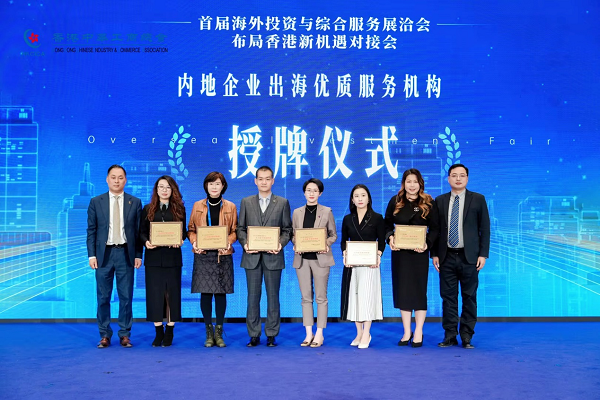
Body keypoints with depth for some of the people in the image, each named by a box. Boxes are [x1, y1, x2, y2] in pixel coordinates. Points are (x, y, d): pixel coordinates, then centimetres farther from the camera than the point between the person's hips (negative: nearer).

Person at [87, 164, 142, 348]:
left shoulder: (135, 202, 5)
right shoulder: (96, 202, 5)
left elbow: (139, 231, 4)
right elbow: (91, 230, 4)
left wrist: (138, 255, -1)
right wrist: (91, 255, -3)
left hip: (126, 253, 0)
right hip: (104, 253, 0)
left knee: (126, 297, 3)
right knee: (103, 297, 4)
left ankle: (125, 335, 13)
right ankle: (105, 335, 14)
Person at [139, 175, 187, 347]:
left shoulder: (179, 209, 8)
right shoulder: (148, 209, 9)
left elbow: (184, 231, 8)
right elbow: (142, 232, 7)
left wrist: (180, 240, -13)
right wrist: (146, 242, -13)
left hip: (173, 257, 0)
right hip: (153, 257, 0)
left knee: (172, 292, 2)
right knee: (154, 293, 1)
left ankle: (169, 332, 11)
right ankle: (158, 331, 10)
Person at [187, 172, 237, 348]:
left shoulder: (230, 207, 9)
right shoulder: (198, 206, 11)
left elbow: (235, 231, 8)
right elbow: (191, 229, 11)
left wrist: (228, 242, -11)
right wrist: (194, 242, -8)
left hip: (223, 255, 0)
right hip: (203, 255, 0)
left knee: (221, 293, 1)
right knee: (205, 293, -1)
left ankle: (219, 332, 11)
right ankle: (209, 332, 10)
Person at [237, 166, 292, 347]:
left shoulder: (283, 203, 7)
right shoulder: (246, 202, 11)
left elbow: (287, 230, 5)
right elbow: (240, 228, 10)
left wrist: (280, 244, -12)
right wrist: (244, 243, -8)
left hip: (273, 256, -1)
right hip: (252, 256, 1)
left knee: (273, 297, 4)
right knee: (253, 297, 4)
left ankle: (272, 335, 12)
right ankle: (254, 335, 12)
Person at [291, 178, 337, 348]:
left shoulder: (327, 211, 2)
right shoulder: (297, 212, 9)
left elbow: (333, 235, 5)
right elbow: (293, 235, 12)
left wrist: (326, 244, -14)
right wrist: (295, 245, -8)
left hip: (320, 258, -2)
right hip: (302, 259, 3)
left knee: (321, 297, 1)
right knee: (306, 297, 6)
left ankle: (319, 334, 8)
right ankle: (309, 334, 13)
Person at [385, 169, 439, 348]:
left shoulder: (428, 203, -1)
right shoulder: (395, 202, 4)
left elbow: (434, 228, -1)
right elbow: (387, 224, 8)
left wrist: (427, 244, -17)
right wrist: (390, 238, -11)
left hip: (419, 252, -2)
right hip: (399, 251, 2)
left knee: (419, 289, 1)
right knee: (402, 289, 5)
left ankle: (418, 332, 11)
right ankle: (407, 332, 15)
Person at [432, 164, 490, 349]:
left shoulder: (478, 199, 3)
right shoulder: (440, 201, 9)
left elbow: (485, 229, 2)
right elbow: (435, 229, 9)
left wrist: (483, 254, -5)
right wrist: (435, 254, 2)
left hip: (469, 257, -2)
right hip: (447, 257, 2)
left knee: (469, 297, 3)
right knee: (448, 297, 5)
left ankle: (467, 337, 11)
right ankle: (450, 335, 13)